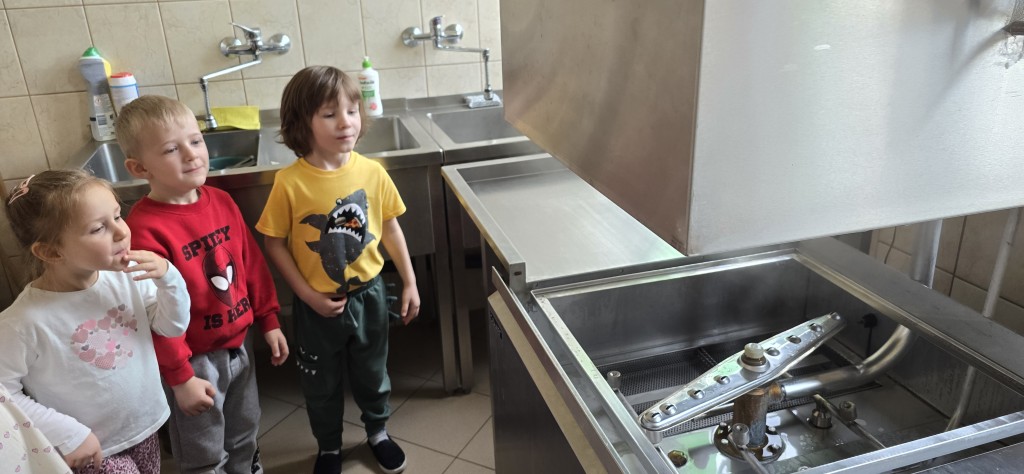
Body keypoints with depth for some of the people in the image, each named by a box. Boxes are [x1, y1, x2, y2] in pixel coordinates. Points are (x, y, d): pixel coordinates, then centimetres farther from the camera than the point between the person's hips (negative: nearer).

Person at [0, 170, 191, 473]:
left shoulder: (128, 276, -14)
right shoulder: (26, 320, -25)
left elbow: (172, 327, -4)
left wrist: (168, 278, -20)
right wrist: (65, 434, -16)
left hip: (145, 428, 5)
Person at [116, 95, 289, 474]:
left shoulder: (221, 202, -3)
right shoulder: (144, 229, -25)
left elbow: (253, 265, 5)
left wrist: (269, 321, 9)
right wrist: (179, 377, -16)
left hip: (237, 344, 6)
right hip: (194, 358, -6)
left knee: (245, 434, 27)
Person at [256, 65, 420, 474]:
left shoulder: (372, 172, -11)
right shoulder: (290, 183, -19)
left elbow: (390, 228, 0)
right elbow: (274, 243, -10)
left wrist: (410, 282, 3)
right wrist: (308, 295, -13)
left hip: (368, 294, 2)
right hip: (317, 305, -2)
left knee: (372, 373, 22)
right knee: (321, 384, 19)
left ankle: (377, 432, 49)